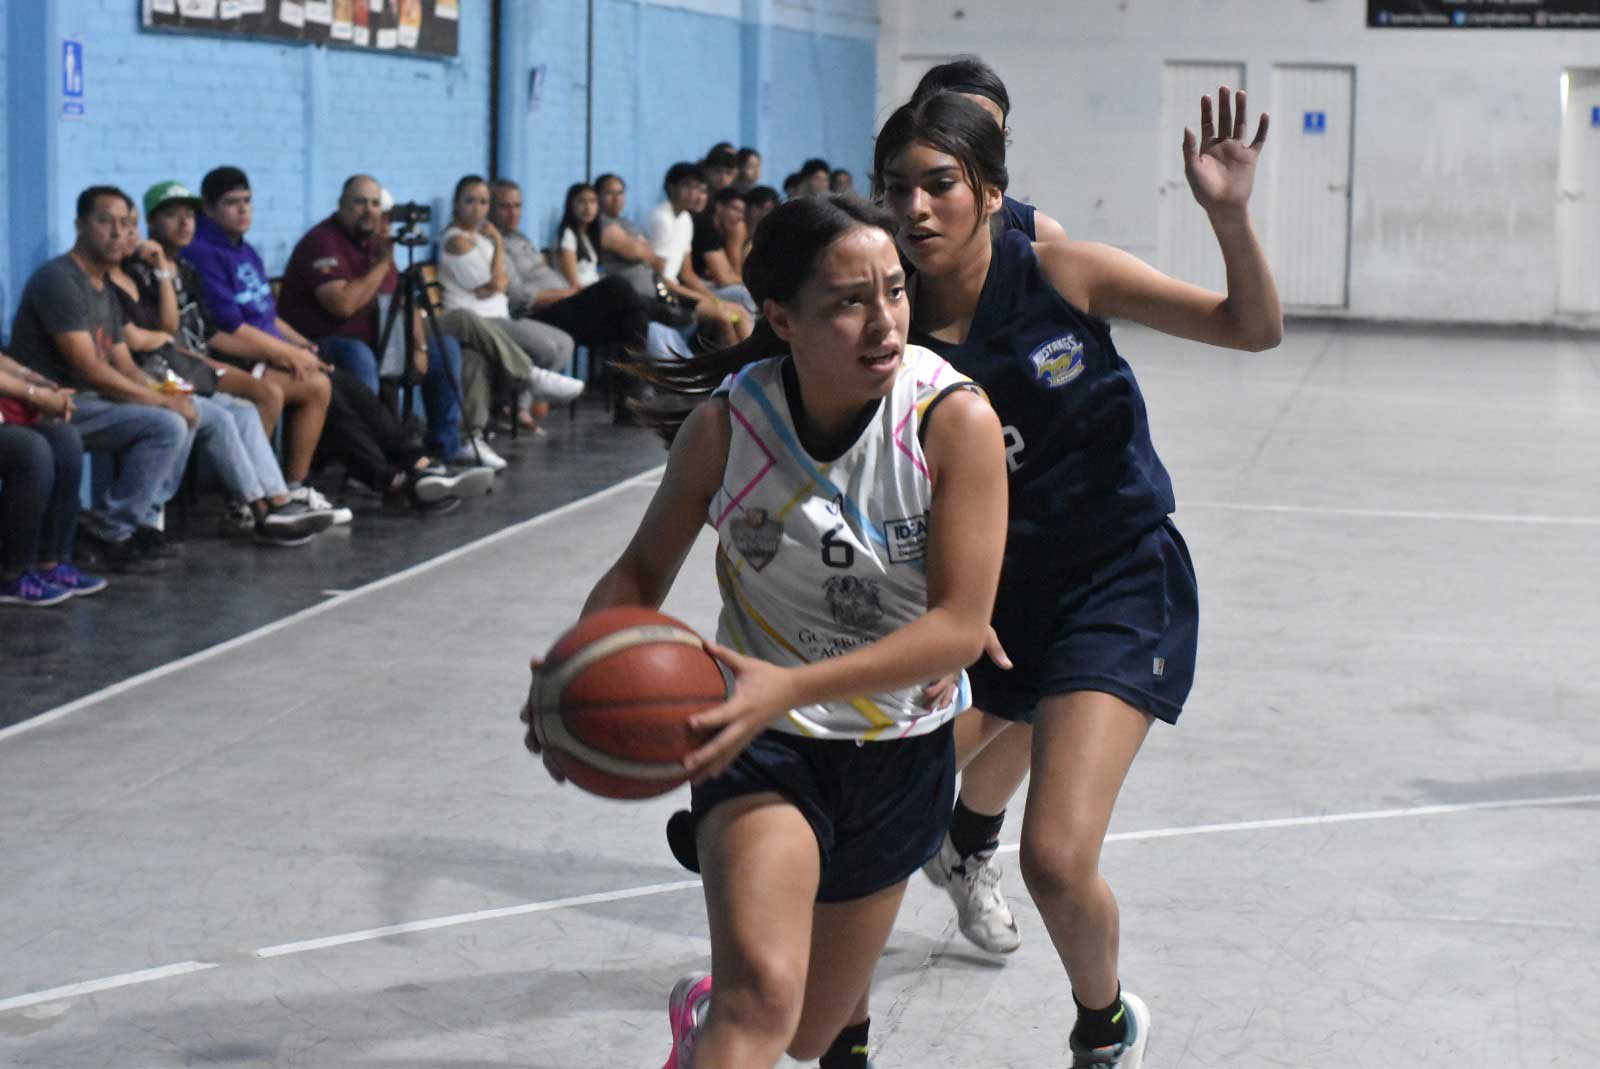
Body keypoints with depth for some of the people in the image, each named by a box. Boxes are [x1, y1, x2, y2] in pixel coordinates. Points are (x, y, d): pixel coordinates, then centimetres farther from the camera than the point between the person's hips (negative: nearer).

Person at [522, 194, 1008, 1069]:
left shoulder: (955, 421, -20)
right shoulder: (727, 425, -16)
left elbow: (961, 625, -23)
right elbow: (643, 572, -2)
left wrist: (793, 687, -36)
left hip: (901, 755, 2)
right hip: (763, 740, -2)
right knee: (761, 995, -30)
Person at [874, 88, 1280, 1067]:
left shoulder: (1060, 275, -13)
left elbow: (1253, 327, -7)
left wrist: (1230, 217, -24)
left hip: (1118, 589, -3)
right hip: (988, 593, 4)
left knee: (1057, 860, -17)